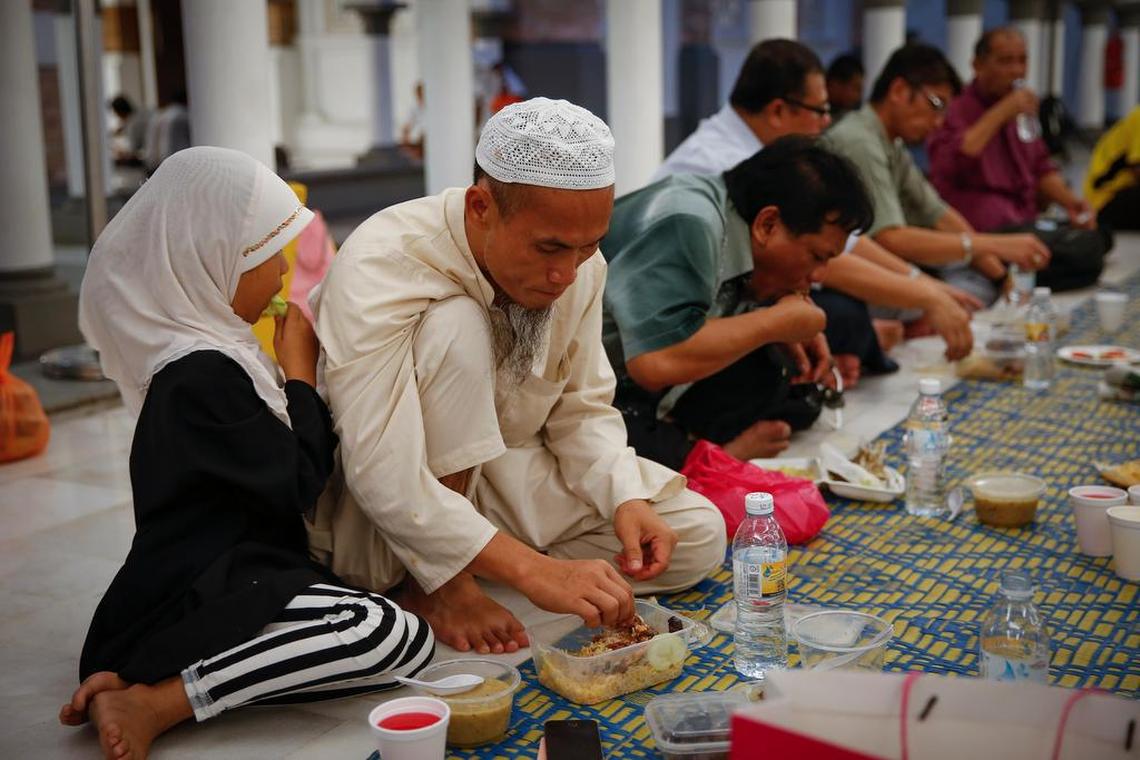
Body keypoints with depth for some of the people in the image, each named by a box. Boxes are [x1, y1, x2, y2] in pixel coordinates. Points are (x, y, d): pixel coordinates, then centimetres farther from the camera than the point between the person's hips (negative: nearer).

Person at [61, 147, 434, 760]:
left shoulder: (205, 352, 14)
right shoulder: (202, 374, -17)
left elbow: (274, 464, 25)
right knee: (390, 636, -28)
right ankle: (148, 704, -19)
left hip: (218, 580, 11)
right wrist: (300, 370, -2)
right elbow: (298, 482, -13)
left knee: (408, 642, -2)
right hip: (198, 597, -11)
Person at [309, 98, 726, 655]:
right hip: (370, 521, -6)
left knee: (697, 537, -8)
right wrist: (534, 571, -41)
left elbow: (583, 408, 2)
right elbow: (383, 478, -36)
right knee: (456, 327, -32)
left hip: (491, 473, 7)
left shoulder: (579, 265, -9)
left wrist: (627, 500, -18)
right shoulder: (381, 266, -29)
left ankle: (452, 575, -7)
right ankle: (441, 584, -20)